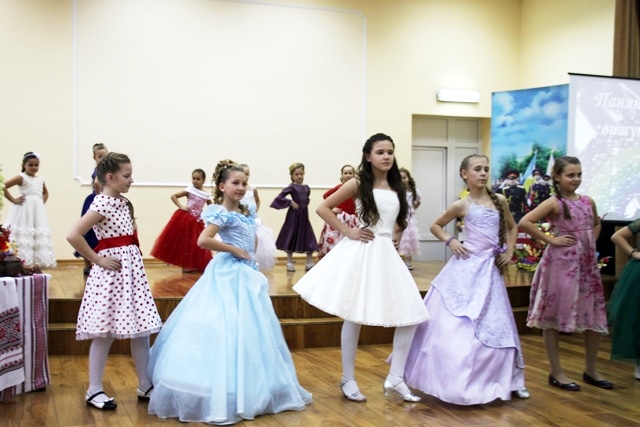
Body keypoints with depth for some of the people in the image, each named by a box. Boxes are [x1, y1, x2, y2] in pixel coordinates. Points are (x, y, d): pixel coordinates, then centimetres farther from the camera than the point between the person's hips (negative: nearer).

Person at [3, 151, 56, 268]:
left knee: (40, 236, 6)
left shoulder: (40, 180, 13)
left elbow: (45, 193, 31)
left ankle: (36, 264, 11)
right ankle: (22, 263, -9)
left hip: (38, 212, 7)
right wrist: (13, 200, -12)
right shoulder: (21, 178, -6)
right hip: (24, 211, -7)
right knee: (24, 236, -9)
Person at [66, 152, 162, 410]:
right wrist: (97, 259, -16)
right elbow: (73, 236, -23)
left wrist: (134, 258, 12)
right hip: (112, 271, -8)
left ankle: (145, 385, 20)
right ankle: (94, 390, 12)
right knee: (105, 333, 0)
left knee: (141, 329, 10)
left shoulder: (123, 203, 12)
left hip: (133, 268, 8)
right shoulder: (101, 204, -15)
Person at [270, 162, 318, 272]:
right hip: (294, 215, -5)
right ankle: (290, 263, 15)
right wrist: (291, 202, -15)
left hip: (304, 215, 5)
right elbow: (279, 197, -16)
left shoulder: (306, 188, 8)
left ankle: (309, 264, 14)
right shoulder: (292, 187, -9)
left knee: (309, 240, 5)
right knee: (292, 238, 5)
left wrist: (304, 205, 6)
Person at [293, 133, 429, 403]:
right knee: (354, 316, 1)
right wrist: (347, 232, -10)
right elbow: (323, 208, -5)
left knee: (410, 314, -1)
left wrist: (397, 236, 9)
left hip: (387, 253, 6)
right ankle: (348, 379, 15)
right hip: (361, 252, -5)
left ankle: (395, 378, 9)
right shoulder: (358, 183, -4)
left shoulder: (397, 186, 11)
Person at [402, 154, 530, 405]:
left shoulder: (499, 201, 6)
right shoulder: (462, 205, -3)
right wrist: (450, 241, -7)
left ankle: (507, 380, 21)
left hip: (489, 269, 3)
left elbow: (512, 227, 22)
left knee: (494, 326, 9)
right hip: (466, 267, -3)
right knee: (454, 324, -1)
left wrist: (509, 252, 9)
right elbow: (435, 226, 9)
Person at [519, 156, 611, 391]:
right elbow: (525, 223, -21)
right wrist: (551, 240, -16)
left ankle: (590, 370, 26)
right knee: (552, 318, 2)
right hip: (561, 263, -6)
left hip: (587, 263, 6)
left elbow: (596, 224, 28)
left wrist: (591, 243, 10)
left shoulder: (588, 201, 8)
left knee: (595, 317, 10)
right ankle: (556, 373, 15)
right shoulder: (554, 203, -10)